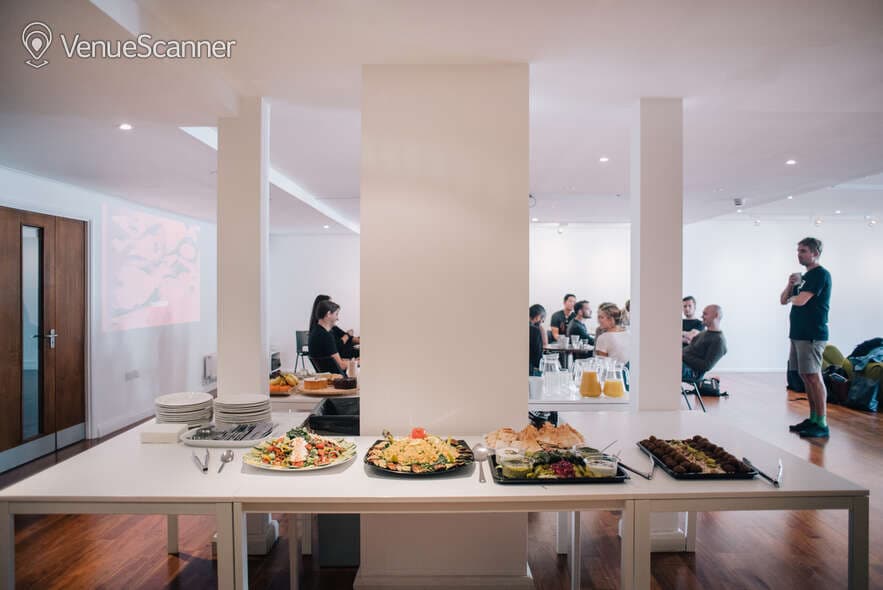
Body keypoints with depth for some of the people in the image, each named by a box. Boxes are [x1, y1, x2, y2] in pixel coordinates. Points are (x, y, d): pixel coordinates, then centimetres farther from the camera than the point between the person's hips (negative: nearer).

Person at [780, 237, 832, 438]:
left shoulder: (820, 274, -8)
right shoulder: (804, 276, 20)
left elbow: (801, 301, -19)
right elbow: (783, 300, 17)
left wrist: (793, 297, 4)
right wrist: (790, 285, 0)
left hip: (812, 335, -9)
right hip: (798, 333, 9)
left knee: (813, 377, -7)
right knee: (806, 376, 10)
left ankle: (822, 425, -2)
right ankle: (813, 419, 18)